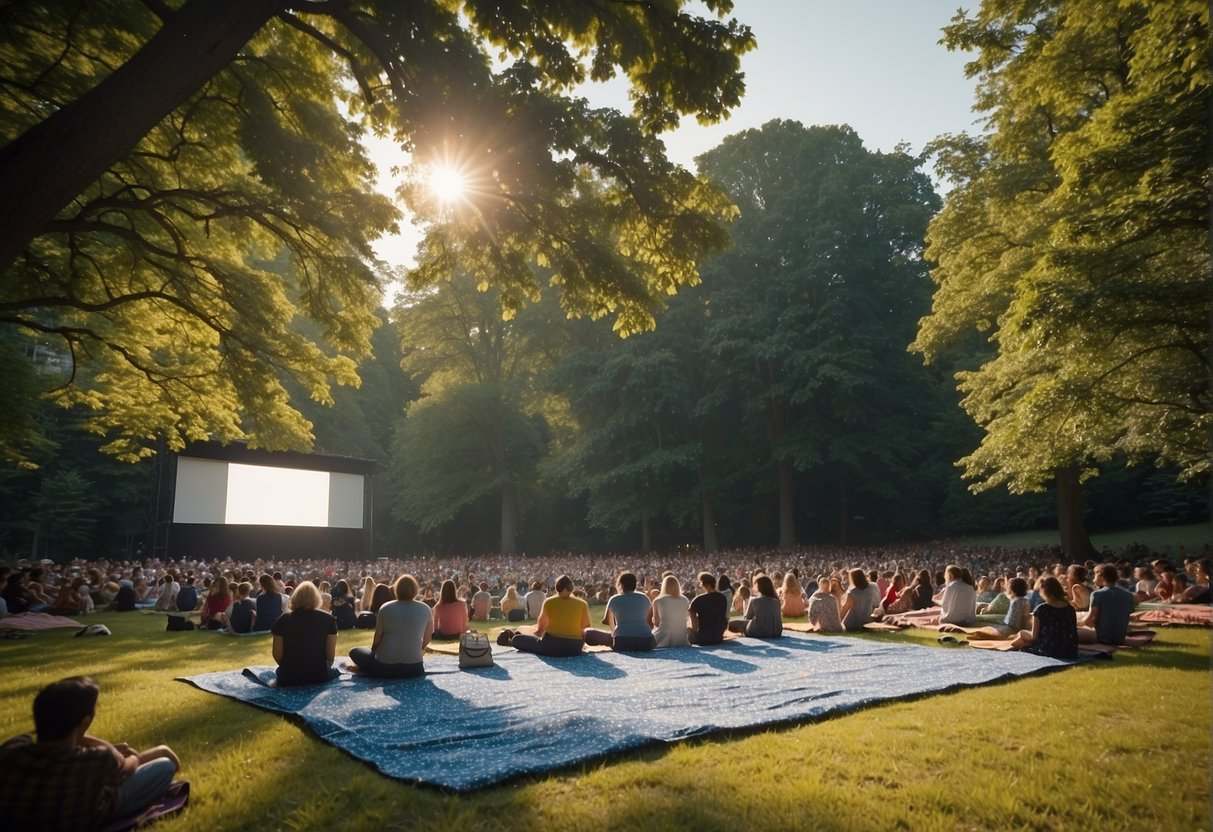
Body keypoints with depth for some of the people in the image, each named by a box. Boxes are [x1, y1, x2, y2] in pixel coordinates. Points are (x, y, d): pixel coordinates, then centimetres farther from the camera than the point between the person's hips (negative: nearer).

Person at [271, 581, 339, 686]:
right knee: (334, 671, 32)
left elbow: (277, 654, -3)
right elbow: (330, 655, -5)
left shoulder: (283, 619, -3)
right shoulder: (327, 619, -4)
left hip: (289, 677, 2)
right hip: (319, 675, -1)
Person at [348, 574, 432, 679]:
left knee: (355, 652, 25)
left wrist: (373, 651, 22)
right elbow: (426, 640, 6)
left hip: (385, 666, 0)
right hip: (413, 668, 0)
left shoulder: (386, 608, -1)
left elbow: (377, 639, 2)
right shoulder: (425, 609, 0)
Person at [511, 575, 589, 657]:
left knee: (516, 639, 10)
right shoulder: (582, 604, 5)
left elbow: (540, 627, 11)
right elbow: (586, 628, 7)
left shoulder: (549, 602, 3)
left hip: (552, 645, -2)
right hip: (575, 648, 2)